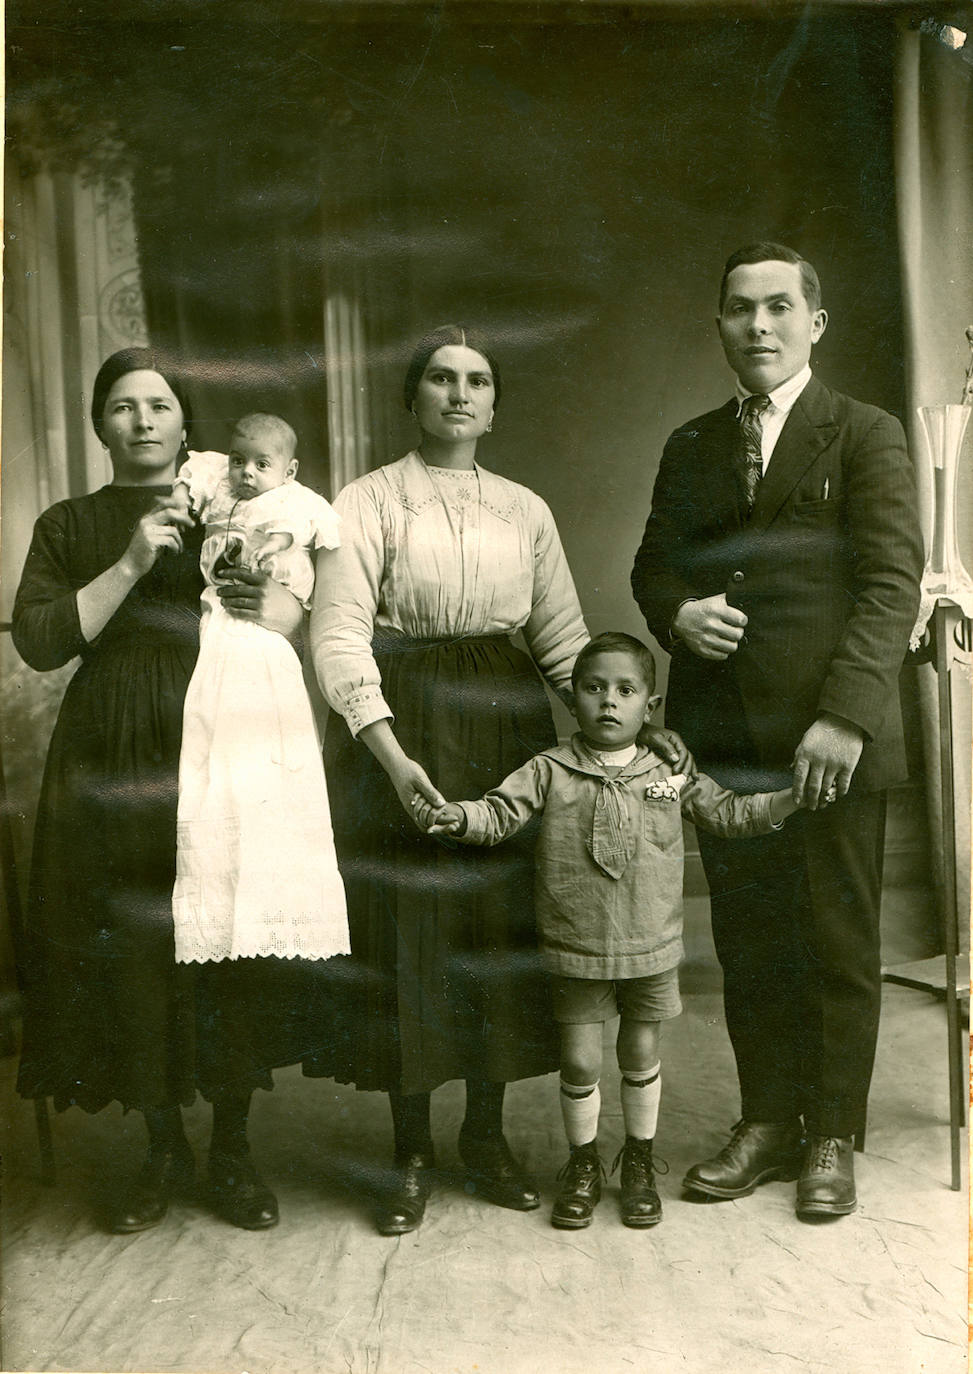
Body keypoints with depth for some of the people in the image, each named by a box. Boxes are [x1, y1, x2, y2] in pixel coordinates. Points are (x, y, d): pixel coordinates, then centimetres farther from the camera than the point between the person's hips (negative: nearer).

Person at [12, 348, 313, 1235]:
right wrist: (130, 566, -13)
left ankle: (232, 1150, 16)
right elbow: (38, 641, -4)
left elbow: (299, 612, 7)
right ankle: (164, 1148, 20)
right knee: (125, 954, 1)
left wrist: (275, 608, -16)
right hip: (110, 765, 0)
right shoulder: (69, 526, 10)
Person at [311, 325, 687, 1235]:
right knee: (408, 929, 0)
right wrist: (392, 755, -21)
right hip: (401, 730, -3)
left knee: (501, 924, 6)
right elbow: (339, 635, -10)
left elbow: (564, 638, 12)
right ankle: (410, 1151, 16)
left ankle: (486, 1135, 23)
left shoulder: (526, 509, 13)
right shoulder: (369, 501, 0)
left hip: (505, 731, 4)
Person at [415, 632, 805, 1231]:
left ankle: (640, 1163, 35)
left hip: (651, 947, 1)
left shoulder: (670, 774, 2)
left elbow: (729, 813, 8)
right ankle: (583, 1166, 28)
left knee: (641, 1054, 14)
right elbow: (500, 812, -10)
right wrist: (456, 815, -29)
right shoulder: (550, 771, -4)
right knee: (580, 1061, 5)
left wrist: (794, 796, -2)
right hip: (577, 950, -1)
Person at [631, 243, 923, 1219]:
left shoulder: (866, 436, 2)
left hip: (829, 736, -3)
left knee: (838, 944, 6)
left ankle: (831, 1138, 21)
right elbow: (653, 564, 20)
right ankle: (767, 1121, 25)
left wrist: (847, 714, -19)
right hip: (722, 735, 4)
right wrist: (678, 612, -4)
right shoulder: (691, 447, 15)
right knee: (745, 942, 10)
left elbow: (892, 580, -7)